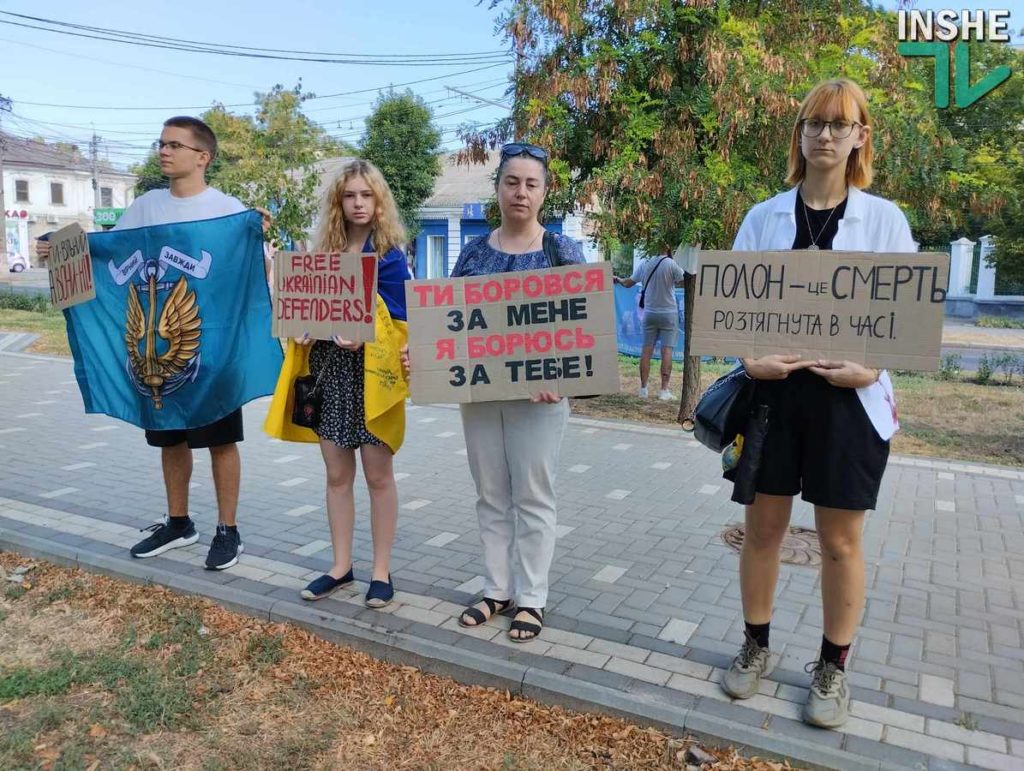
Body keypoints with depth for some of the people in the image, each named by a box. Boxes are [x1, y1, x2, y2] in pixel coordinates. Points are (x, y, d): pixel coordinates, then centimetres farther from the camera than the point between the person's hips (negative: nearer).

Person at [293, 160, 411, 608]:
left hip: (369, 372, -5)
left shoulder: (388, 253, -4)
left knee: (378, 475, 4)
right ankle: (341, 566, 23)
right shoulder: (325, 252, 10)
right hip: (328, 371, 5)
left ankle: (381, 571, 15)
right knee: (337, 474, 11)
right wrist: (304, 330, -5)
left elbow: (399, 319, -7)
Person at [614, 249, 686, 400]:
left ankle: (643, 389, 10)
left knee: (646, 349, 8)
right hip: (668, 313, -4)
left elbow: (628, 283, 13)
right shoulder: (670, 264, -12)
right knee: (667, 350, -1)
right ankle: (664, 390, -3)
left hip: (649, 313, 4)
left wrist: (618, 280, 32)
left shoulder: (644, 264, 1)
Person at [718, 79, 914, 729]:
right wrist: (750, 359, -15)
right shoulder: (763, 218, 5)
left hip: (850, 395, -1)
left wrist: (872, 366, -16)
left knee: (841, 540, 8)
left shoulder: (885, 219, 3)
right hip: (773, 390, 1)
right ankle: (757, 647, 30)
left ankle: (833, 668, 27)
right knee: (763, 528, 10)